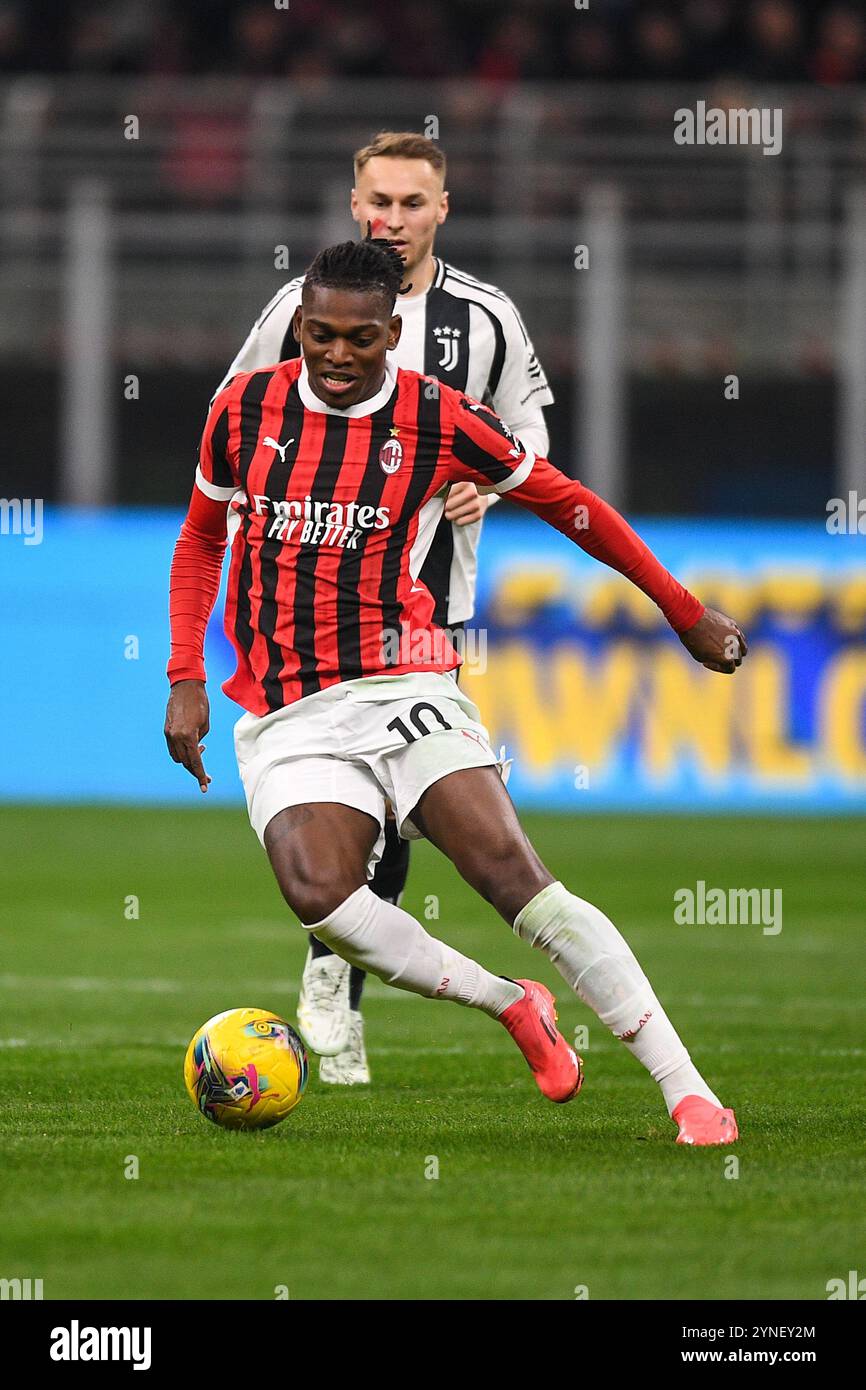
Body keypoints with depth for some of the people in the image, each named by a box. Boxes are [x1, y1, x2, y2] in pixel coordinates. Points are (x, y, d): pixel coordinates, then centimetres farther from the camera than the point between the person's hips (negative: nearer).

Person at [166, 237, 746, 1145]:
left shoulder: (438, 420, -1)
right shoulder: (245, 410, 5)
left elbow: (568, 505, 11)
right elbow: (202, 540, 20)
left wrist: (685, 613, 16)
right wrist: (186, 679, 9)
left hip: (400, 686, -2)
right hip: (283, 718, 2)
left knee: (509, 872, -21)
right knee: (318, 893, -28)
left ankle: (689, 1094, -20)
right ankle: (512, 1007, -5)